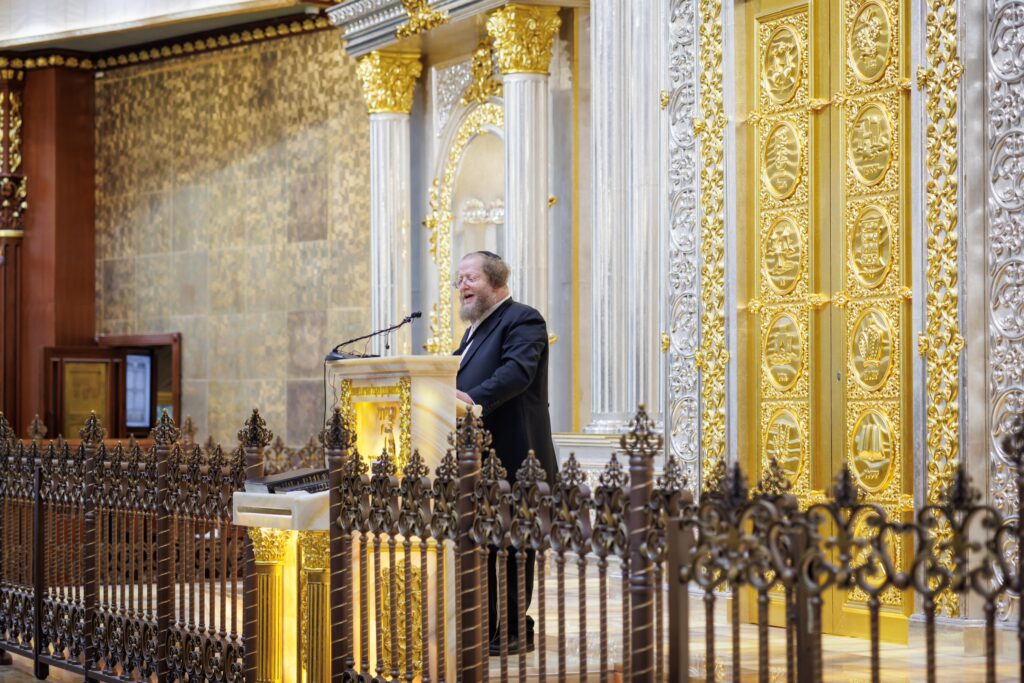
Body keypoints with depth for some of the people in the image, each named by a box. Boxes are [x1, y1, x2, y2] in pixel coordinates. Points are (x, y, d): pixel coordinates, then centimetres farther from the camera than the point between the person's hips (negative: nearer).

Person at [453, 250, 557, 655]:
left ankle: (515, 633, 5)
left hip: (511, 456, -9)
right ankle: (485, 630, 17)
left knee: (512, 546, -3)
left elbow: (517, 370, -25)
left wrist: (472, 397, -37)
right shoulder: (476, 329, 23)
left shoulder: (522, 320, -8)